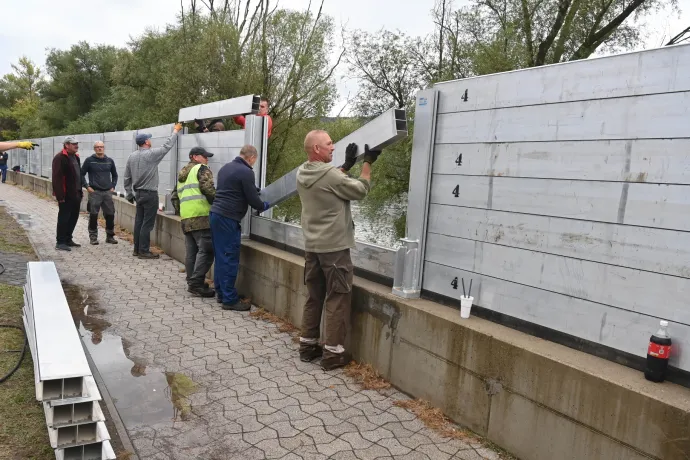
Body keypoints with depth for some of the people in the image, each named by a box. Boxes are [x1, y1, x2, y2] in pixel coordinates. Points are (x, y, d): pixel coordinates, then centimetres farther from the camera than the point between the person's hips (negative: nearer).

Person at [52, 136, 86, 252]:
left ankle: (68, 239, 26)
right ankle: (60, 242, 5)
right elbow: (57, 178, -18)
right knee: (63, 218, -3)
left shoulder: (75, 157, 16)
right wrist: (60, 195, -22)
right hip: (66, 195, -9)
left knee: (74, 217, 14)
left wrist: (80, 190, 17)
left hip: (76, 194, 9)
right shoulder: (60, 158, -13)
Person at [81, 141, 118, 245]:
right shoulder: (89, 160, 0)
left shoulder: (110, 161, 9)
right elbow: (82, 174, 3)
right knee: (93, 215, 0)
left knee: (110, 214, 4)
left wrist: (113, 186, 9)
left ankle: (110, 236, 17)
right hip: (94, 192, -3)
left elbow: (114, 175, 20)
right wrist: (87, 186, -5)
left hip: (107, 192, 3)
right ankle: (93, 237, 11)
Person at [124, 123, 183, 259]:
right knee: (147, 223, -4)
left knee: (139, 222, 12)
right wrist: (175, 131, 10)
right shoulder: (151, 154, -13)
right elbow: (167, 146, -3)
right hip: (150, 194, -7)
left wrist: (129, 194, 18)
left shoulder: (132, 156, 7)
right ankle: (144, 251, -1)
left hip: (138, 193, 7)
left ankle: (137, 249, 17)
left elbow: (127, 178, 11)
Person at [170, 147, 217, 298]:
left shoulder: (182, 175, 27)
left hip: (186, 219, 9)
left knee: (191, 252, 12)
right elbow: (208, 189, -14)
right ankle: (197, 284, -11)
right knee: (206, 251, -8)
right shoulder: (202, 169, 1)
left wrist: (180, 212, 33)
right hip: (201, 217, -9)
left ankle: (192, 282, 16)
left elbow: (174, 197, 28)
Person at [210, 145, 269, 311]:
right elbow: (253, 199, -9)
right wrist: (264, 206, 11)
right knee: (230, 259, -5)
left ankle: (221, 293, 20)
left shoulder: (225, 167, 16)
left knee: (221, 257, 13)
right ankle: (230, 299, -1)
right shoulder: (246, 172, -11)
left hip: (216, 214, 9)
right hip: (228, 219, -9)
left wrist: (253, 191, 27)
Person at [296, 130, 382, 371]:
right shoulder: (330, 174, -20)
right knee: (337, 299, 2)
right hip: (334, 247, -8)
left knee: (314, 297, 16)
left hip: (312, 247, 8)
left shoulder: (302, 174, 4)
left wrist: (347, 164, 17)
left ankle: (307, 345, 24)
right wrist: (368, 162, 2)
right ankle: (332, 353, 8)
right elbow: (360, 190, -8)